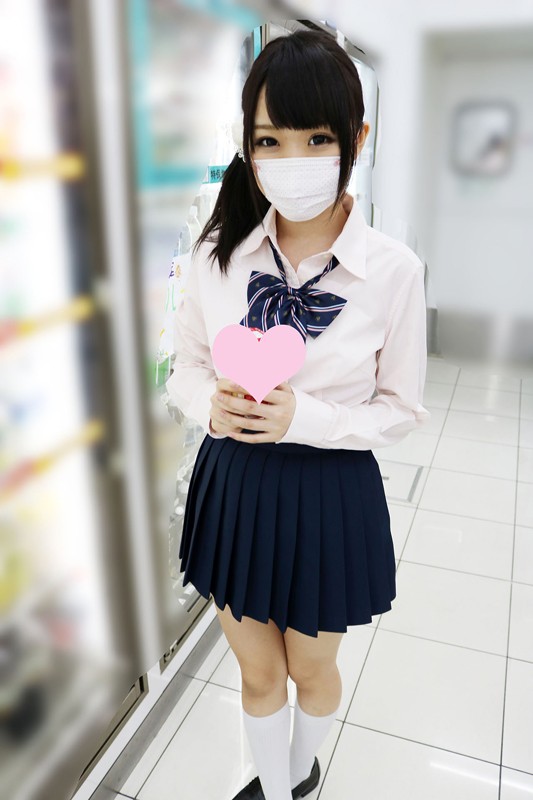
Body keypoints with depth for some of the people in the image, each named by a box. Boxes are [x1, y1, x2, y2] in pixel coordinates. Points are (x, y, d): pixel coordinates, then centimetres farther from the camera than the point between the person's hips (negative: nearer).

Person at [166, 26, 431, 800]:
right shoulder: (218, 252, -7)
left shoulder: (393, 269, -16)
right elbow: (186, 365, 3)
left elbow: (402, 410, -7)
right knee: (257, 671, 22)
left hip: (329, 495, -2)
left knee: (312, 668, 24)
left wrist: (306, 419, -24)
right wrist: (211, 405, -20)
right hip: (233, 486, 2)